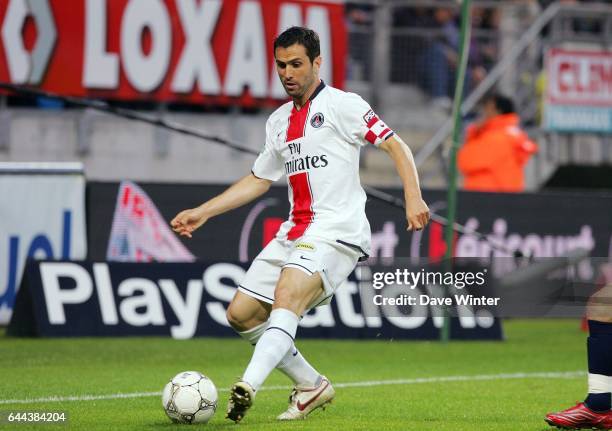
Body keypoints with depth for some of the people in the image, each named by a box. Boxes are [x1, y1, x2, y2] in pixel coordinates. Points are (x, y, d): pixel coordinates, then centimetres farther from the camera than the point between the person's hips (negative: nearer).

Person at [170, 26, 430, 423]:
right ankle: (312, 386, 15)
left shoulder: (342, 105, -2)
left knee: (288, 295, -31)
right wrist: (202, 213, 22)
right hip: (294, 233, 8)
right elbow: (258, 180, 28)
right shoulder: (279, 122, 19)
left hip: (337, 230, -8)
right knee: (242, 314, 3)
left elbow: (395, 146, -5)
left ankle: (248, 388, -47)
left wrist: (413, 198, -19)